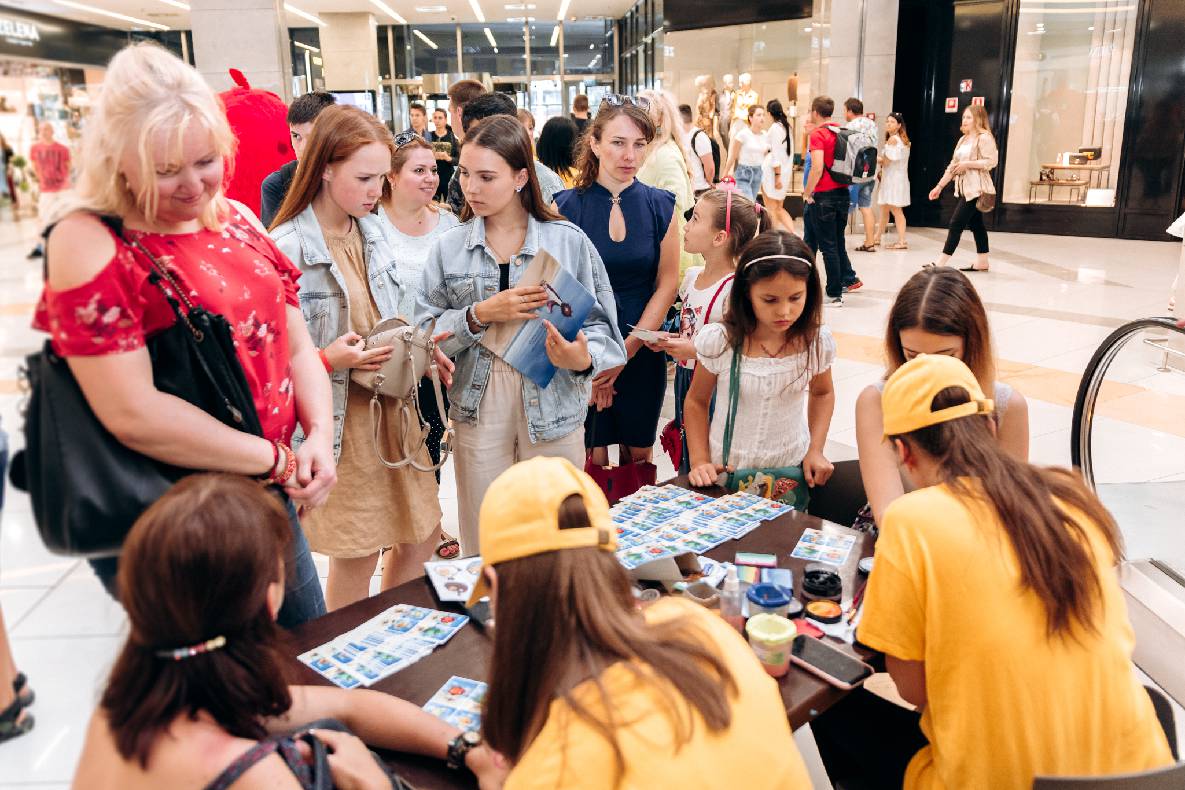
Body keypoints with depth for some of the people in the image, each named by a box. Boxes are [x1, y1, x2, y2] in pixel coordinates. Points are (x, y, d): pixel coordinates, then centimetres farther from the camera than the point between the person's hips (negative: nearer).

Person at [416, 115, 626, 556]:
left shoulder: (569, 240, -1)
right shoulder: (449, 247, 4)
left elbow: (599, 320, -1)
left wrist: (584, 358, -21)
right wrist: (479, 315, -15)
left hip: (553, 405, -1)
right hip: (479, 408, 1)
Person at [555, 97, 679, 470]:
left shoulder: (660, 206, 2)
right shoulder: (566, 206, -4)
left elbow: (667, 285, 1)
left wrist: (625, 352, -7)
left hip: (643, 352, 2)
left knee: (638, 457, 11)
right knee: (593, 460, 2)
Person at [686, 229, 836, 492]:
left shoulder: (817, 341, -11)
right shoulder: (718, 341, -17)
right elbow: (697, 402, -2)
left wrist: (816, 449, -2)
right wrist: (700, 461, -11)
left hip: (792, 471, 2)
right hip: (724, 473, -1)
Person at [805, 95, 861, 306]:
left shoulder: (818, 134, -13)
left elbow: (817, 168, -23)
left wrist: (807, 192, -12)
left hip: (824, 195, -7)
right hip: (842, 192, 7)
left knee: (828, 246, -1)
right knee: (838, 241, 22)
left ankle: (834, 295, 3)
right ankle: (849, 279, 28)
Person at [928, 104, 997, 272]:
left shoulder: (984, 138, -9)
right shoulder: (963, 140, 17)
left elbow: (991, 162, -18)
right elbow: (952, 165, 17)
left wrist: (968, 164, -19)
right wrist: (939, 186, 13)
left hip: (976, 189, -9)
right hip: (964, 189, 9)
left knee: (956, 223, -11)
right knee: (976, 225, 11)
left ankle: (941, 262, -10)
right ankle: (982, 262, 16)